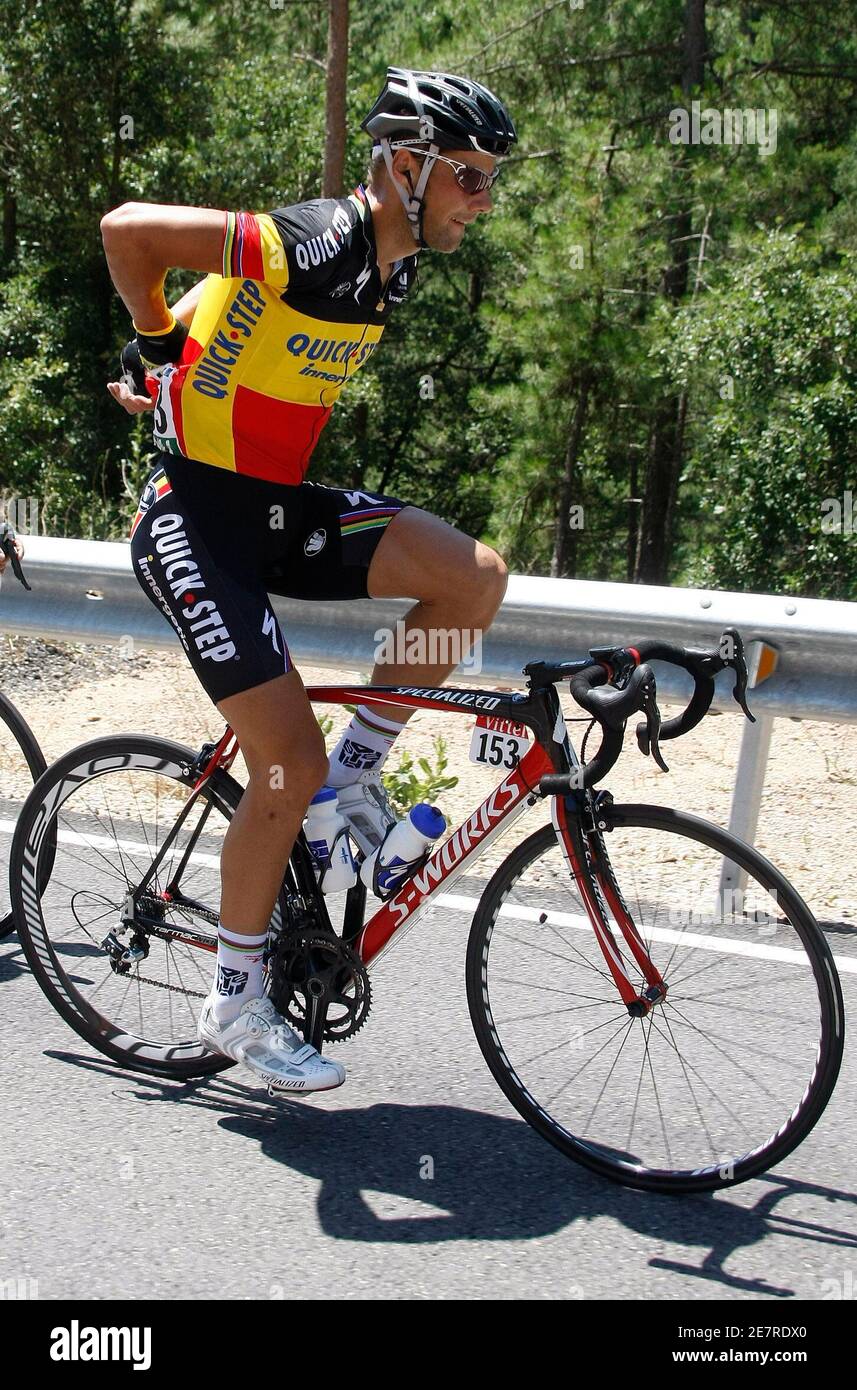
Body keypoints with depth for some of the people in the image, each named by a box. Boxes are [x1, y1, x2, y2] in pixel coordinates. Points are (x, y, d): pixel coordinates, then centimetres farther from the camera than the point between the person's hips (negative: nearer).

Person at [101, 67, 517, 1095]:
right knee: (292, 764, -10)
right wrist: (157, 344, -5)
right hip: (196, 518, -8)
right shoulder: (308, 245, -21)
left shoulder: (389, 269, 6)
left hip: (277, 506, 8)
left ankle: (356, 769, 6)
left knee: (475, 576, -12)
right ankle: (234, 1003, 9)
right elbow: (127, 228, -21)